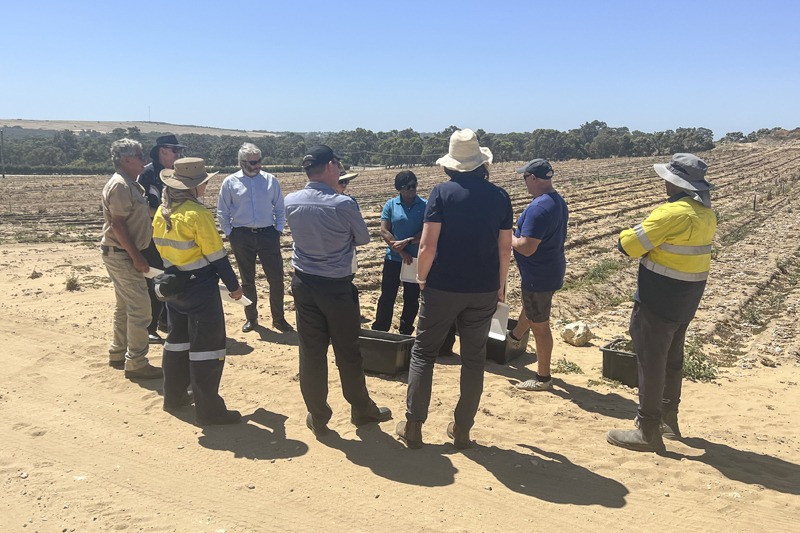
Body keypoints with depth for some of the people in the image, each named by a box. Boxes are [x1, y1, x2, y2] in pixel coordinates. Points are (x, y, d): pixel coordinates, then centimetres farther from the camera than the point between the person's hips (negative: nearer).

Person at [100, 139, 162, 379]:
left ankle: (118, 354, 30)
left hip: (123, 255, 10)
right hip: (122, 255, -10)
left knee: (125, 306, 18)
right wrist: (136, 257, -23)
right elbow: (117, 225, -23)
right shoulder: (120, 185, -17)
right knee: (140, 308, -7)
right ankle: (136, 364, 0)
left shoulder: (130, 184, 13)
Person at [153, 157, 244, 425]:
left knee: (177, 339, 20)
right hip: (200, 287, -8)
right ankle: (208, 409, 5)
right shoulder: (197, 214, -19)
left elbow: (159, 249, 12)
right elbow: (216, 255, -16)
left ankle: (174, 396, 32)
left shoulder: (162, 212, 5)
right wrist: (233, 285, -6)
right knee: (207, 345, -1)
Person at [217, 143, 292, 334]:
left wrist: (278, 230, 1)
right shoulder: (230, 182, -1)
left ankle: (278, 318, 15)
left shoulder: (270, 180, 1)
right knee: (247, 280, 11)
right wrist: (230, 234, 1)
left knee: (276, 278, 0)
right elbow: (222, 213, 6)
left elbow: (280, 208, 8)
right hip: (242, 236, 0)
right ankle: (251, 318, 26)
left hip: (268, 234, 0)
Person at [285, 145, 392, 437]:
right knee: (348, 352, 11)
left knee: (311, 352, 10)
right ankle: (361, 409, 28)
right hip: (338, 287, -4)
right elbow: (363, 238, -3)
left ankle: (318, 417, 21)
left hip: (304, 284, 4)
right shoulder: (343, 204, -18)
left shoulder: (290, 202, -5)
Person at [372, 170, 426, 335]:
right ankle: (379, 331, 16)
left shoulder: (424, 205, -3)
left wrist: (407, 242, -23)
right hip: (393, 258, 0)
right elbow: (384, 231, -7)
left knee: (411, 298, 10)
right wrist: (401, 251, -15)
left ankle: (406, 333, 24)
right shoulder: (391, 204, -1)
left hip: (416, 259, 0)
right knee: (387, 296, 4)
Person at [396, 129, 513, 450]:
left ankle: (413, 426, 14)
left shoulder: (442, 192, -8)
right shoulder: (499, 196, 2)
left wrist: (422, 279, 3)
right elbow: (505, 248, 4)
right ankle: (462, 429, 20)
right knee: (474, 357, 13)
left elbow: (428, 246, -13)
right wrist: (500, 285, 16)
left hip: (443, 287, -3)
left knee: (423, 352, 11)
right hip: (484, 291, 3)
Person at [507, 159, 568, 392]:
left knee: (539, 325, 4)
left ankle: (543, 378, 18)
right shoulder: (559, 201, 3)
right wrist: (517, 233, 13)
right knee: (529, 307, 33)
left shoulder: (538, 208, -28)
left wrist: (508, 237, -11)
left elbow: (526, 248, -30)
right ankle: (515, 337, 60)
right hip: (552, 269, 10)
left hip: (539, 276, -10)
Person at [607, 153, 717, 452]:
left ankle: (648, 431, 8)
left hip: (659, 300, -9)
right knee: (672, 358, 20)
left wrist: (631, 234, 0)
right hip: (686, 299, 9)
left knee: (651, 361, 0)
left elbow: (627, 246, -22)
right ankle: (668, 419, 34)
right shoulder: (706, 213, 6)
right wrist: (655, 242, 2)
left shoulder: (673, 213, -24)